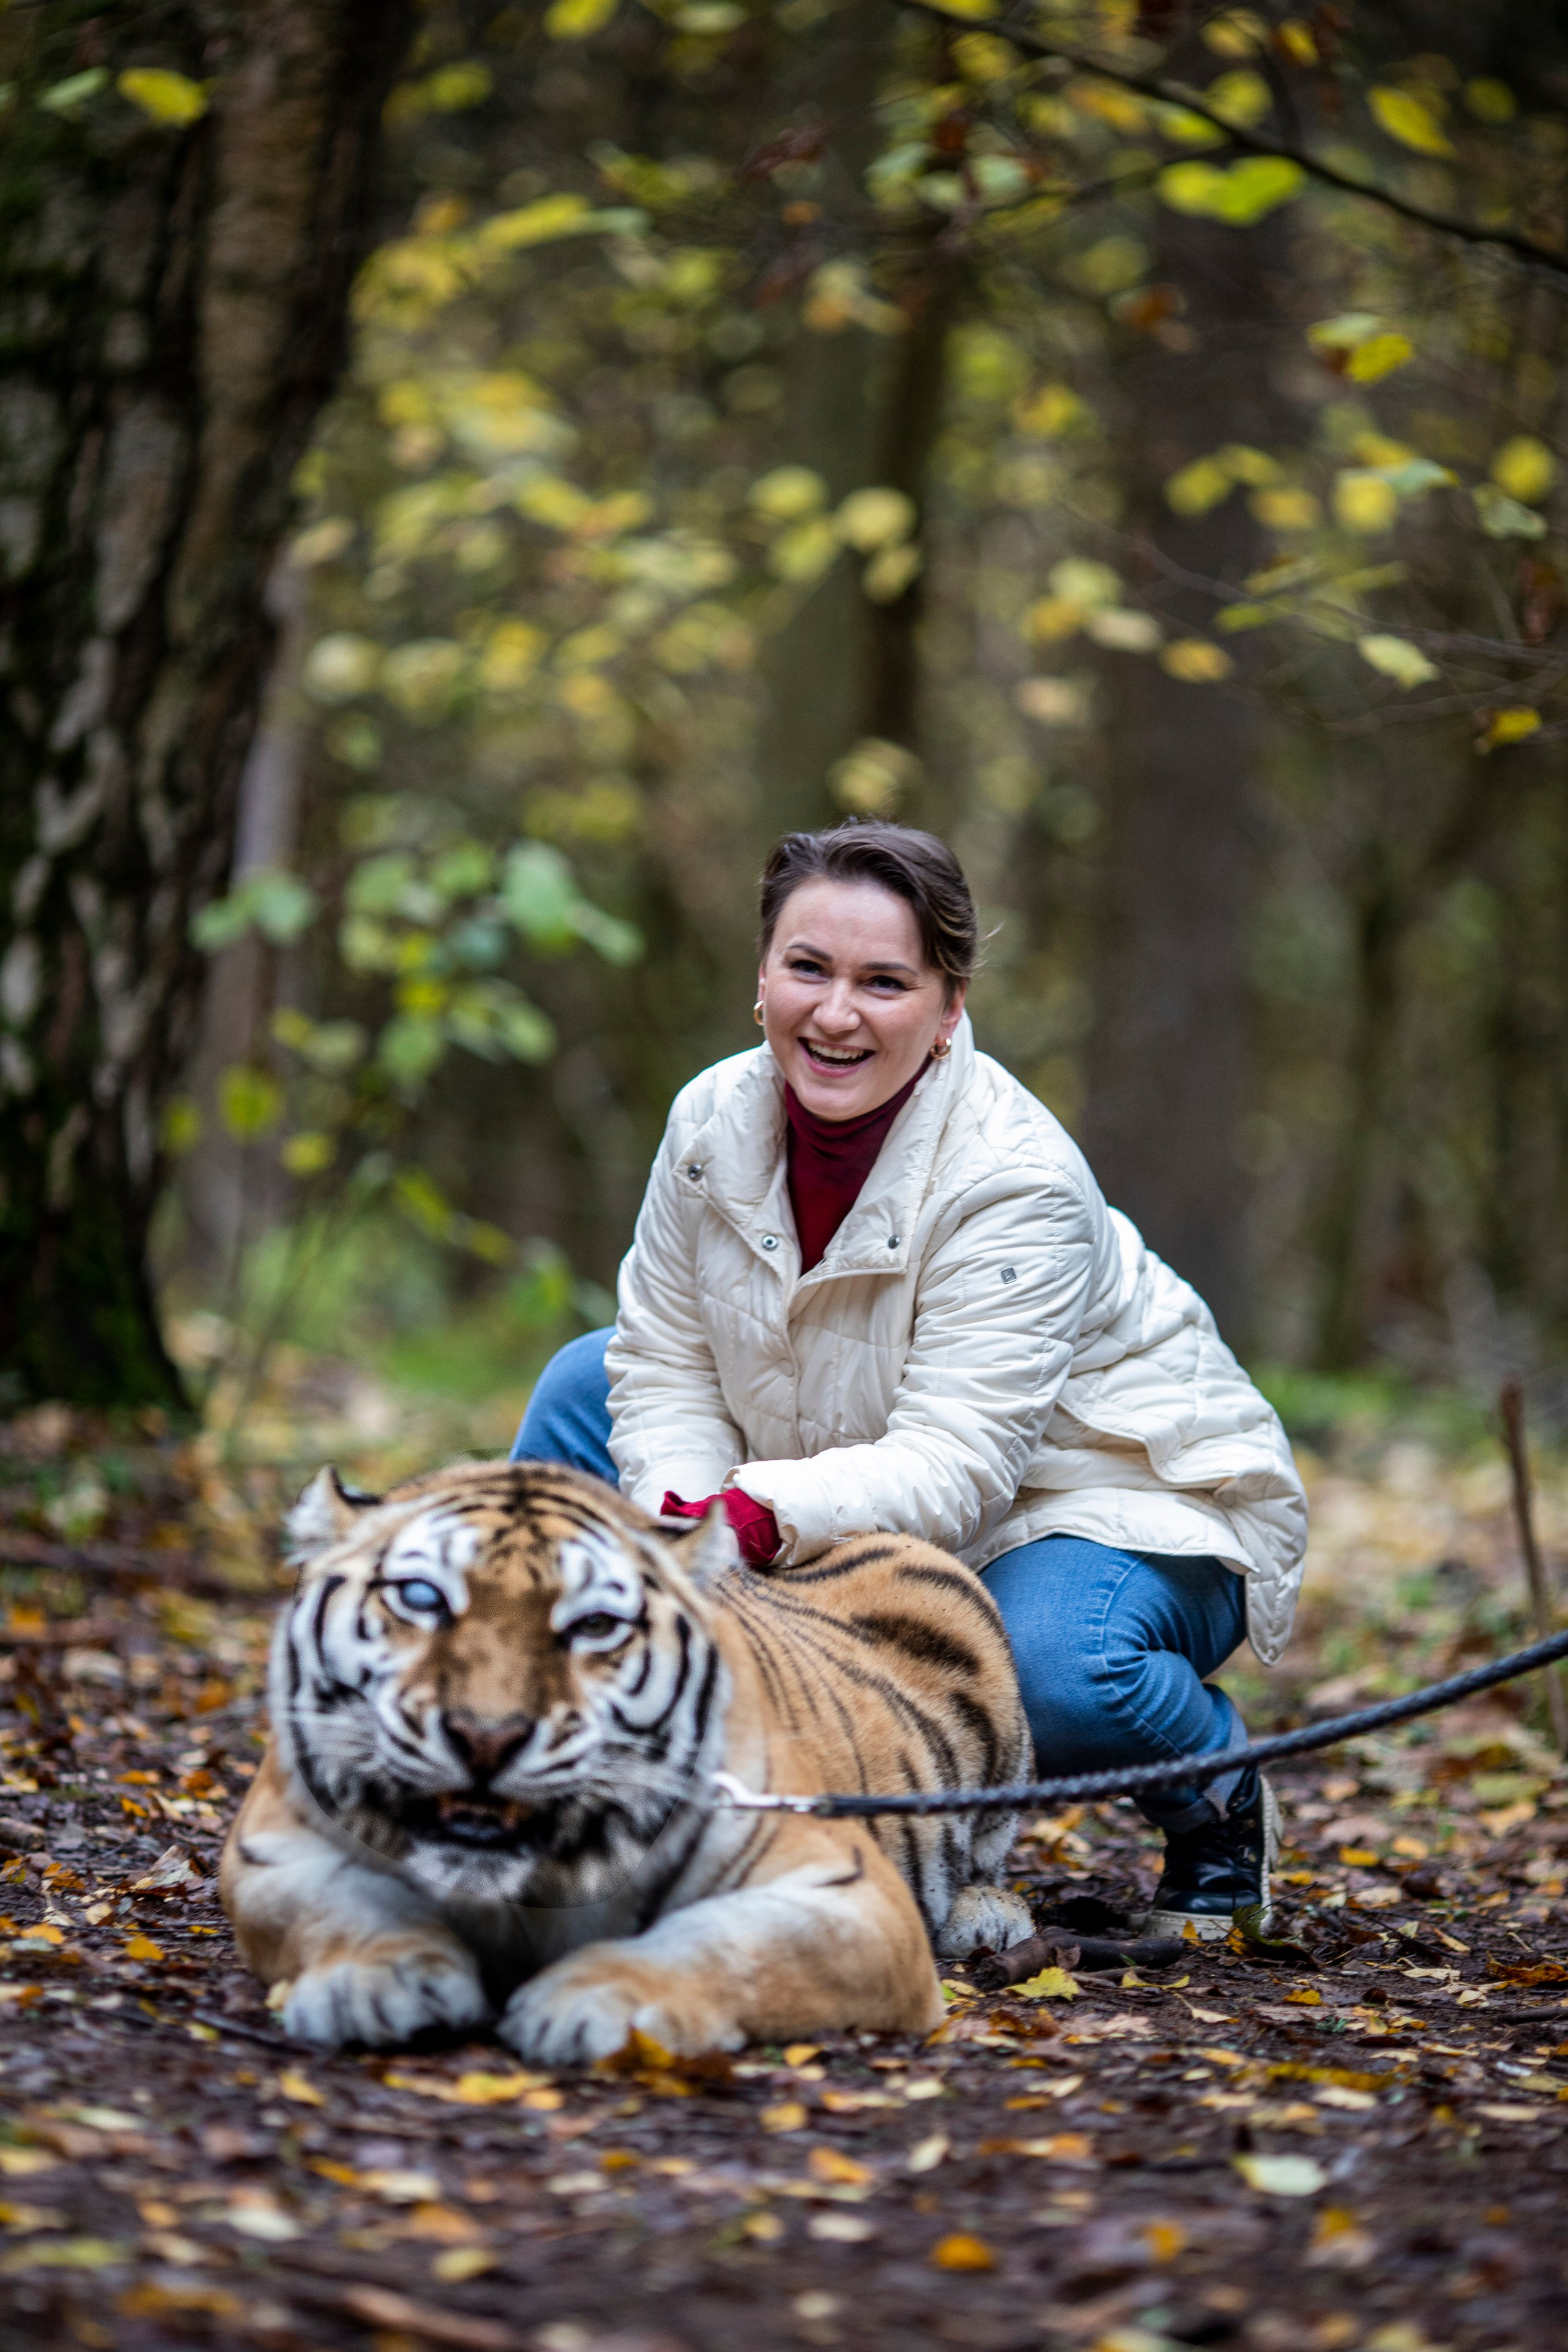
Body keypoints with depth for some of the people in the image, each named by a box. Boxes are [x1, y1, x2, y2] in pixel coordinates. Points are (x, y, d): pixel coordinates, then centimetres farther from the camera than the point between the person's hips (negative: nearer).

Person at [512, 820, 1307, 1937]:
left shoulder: (1018, 1184, -29)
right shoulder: (714, 1120, -12)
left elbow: (948, 1467, -34)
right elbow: (665, 1367, -6)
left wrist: (762, 1519, -50)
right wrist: (685, 1521, -26)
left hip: (1123, 1494, -6)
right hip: (857, 1519, 6)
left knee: (1049, 1671, -40)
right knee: (586, 1381, -2)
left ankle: (1218, 1793, -3)